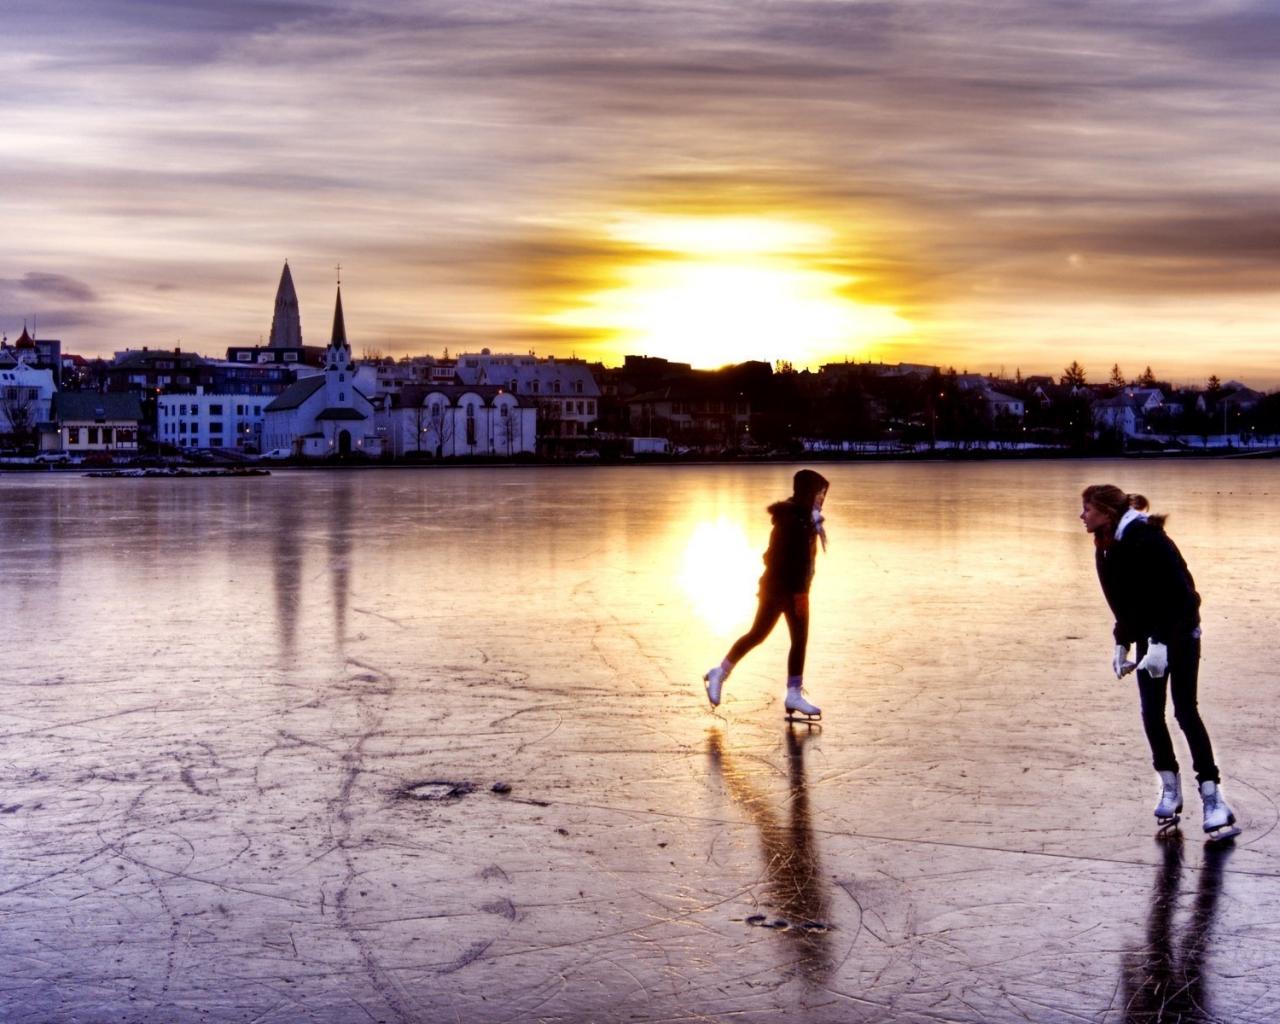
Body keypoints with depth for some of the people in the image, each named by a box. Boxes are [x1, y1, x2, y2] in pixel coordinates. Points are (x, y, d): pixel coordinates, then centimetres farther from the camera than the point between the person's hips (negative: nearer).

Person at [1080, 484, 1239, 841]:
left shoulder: (1147, 540, -24)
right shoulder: (1107, 548, 2)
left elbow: (1179, 594, -27)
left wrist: (1161, 643, -30)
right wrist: (1122, 644, 9)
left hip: (1180, 631, -7)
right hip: (1150, 636, 7)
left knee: (1185, 711, -10)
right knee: (1151, 713, 3)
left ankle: (1213, 798, -6)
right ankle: (1170, 788, 15)